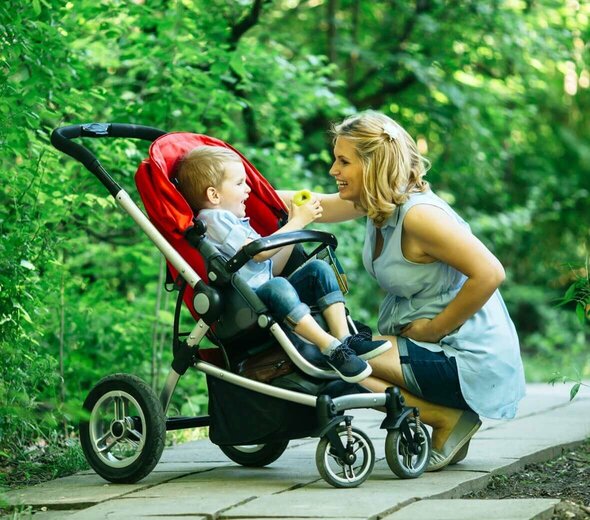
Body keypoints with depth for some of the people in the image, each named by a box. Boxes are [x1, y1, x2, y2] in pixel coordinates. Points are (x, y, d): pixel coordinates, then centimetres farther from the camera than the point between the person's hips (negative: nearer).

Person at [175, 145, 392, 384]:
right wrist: (297, 223, -5)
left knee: (318, 268, -2)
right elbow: (260, 252, -14)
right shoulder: (214, 219, -4)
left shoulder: (237, 222, 28)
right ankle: (331, 349, -38)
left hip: (266, 299, 10)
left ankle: (345, 338, -17)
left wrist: (295, 222, 17)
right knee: (277, 286, -37)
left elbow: (272, 269, 22)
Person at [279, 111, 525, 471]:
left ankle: (448, 419, -7)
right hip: (436, 347, 10)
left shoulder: (418, 215, -21)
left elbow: (489, 274, -26)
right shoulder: (380, 201, 6)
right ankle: (448, 418, 8)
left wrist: (434, 329, -18)